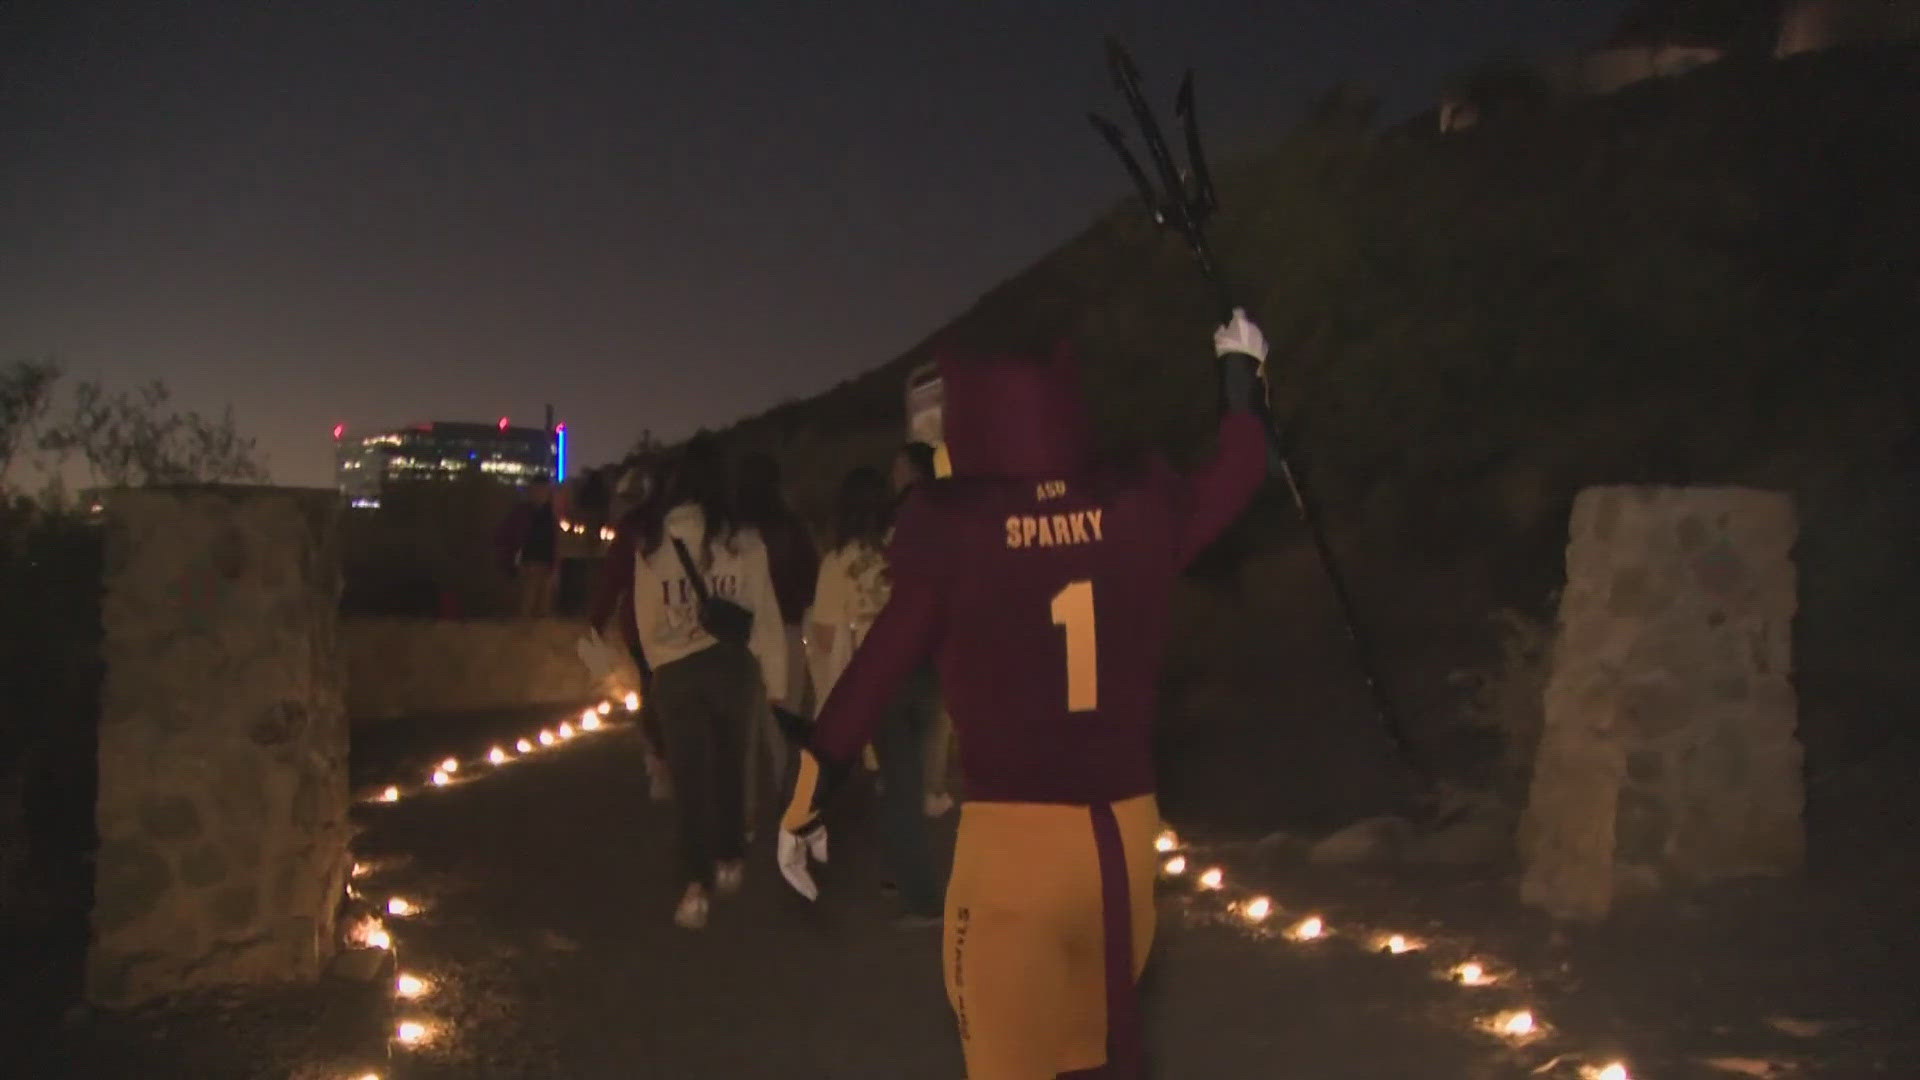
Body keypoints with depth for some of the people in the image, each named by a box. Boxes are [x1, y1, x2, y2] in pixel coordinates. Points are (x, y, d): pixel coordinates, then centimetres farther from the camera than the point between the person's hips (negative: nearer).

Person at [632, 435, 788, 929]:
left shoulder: (651, 538, -1)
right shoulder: (742, 538, -5)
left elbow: (645, 617, 4)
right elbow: (764, 612, -2)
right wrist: (775, 680, 5)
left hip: (674, 669, 0)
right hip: (731, 665, 0)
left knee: (690, 775, 6)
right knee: (729, 766, 20)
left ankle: (698, 886, -3)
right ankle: (729, 862, 32)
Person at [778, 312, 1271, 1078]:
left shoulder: (953, 532, -10)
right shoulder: (1139, 510, -2)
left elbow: (877, 669, -4)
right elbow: (1237, 472, 18)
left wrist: (805, 806, 6)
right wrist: (1240, 370, 37)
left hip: (1013, 835, -4)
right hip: (1124, 828, 4)